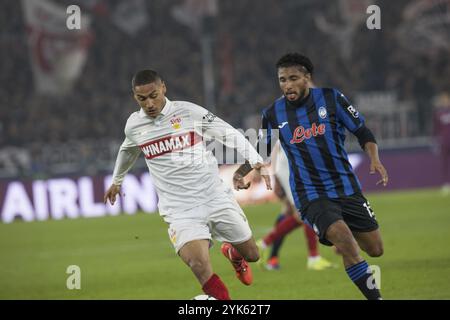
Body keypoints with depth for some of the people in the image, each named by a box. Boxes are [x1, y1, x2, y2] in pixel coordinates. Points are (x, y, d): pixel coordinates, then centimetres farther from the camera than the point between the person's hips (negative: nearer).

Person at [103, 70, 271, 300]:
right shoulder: (133, 126, 3)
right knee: (199, 264, -26)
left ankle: (233, 255, 49)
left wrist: (256, 162, -13)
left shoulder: (189, 112, -6)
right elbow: (128, 151, 26)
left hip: (216, 198, 0)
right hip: (180, 210, 0)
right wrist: (116, 181, 42)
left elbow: (230, 134, -1)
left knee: (251, 254, 12)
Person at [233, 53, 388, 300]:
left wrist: (374, 159, -15)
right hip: (310, 194, -2)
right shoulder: (273, 114, -1)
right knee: (347, 245, -24)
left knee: (375, 250, 5)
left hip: (346, 187, 2)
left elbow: (362, 132, 2)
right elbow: (261, 151, 14)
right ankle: (374, 295, -10)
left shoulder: (330, 98, -4)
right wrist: (240, 173, -2)